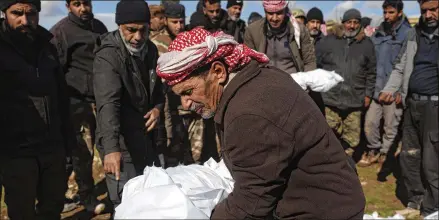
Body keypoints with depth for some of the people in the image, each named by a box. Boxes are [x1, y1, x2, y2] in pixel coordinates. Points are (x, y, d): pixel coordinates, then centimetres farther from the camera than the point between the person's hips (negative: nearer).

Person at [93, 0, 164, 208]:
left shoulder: (150, 49, 4)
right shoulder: (108, 55, -20)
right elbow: (108, 103, -33)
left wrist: (158, 107, -4)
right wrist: (111, 148, -45)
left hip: (146, 138, 8)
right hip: (120, 143, -8)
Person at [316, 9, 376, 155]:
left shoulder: (367, 44, 8)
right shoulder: (328, 41, 5)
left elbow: (372, 72, 11)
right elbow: (317, 65, 8)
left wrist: (368, 94, 7)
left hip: (355, 101, 1)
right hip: (330, 99, -1)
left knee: (352, 139, 8)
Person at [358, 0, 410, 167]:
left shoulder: (407, 34, -5)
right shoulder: (377, 34, 12)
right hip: (376, 88, 5)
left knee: (391, 127, 6)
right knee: (370, 123, 6)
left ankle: (384, 154, 24)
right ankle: (374, 151, 25)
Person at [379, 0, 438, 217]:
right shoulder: (414, 33, 11)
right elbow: (400, 67, 18)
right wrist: (389, 89, 4)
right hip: (412, 105, 6)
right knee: (408, 157, 15)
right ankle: (416, 203, 31)